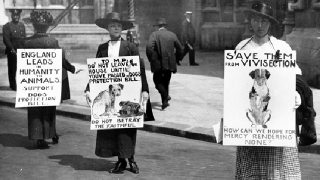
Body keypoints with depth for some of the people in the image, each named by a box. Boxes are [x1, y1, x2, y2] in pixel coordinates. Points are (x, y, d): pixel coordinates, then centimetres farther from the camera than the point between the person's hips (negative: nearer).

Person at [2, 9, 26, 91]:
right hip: (12, 51, -4)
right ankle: (13, 86, 9)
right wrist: (12, 49, -16)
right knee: (12, 69, 1)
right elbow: (6, 39, -10)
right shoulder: (7, 26, -5)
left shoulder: (22, 25, 13)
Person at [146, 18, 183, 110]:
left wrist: (152, 59, -7)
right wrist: (175, 59, 18)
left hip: (158, 64, -4)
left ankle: (165, 99, -15)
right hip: (170, 63, 4)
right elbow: (180, 49, 6)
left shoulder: (154, 34, -5)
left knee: (158, 81, 5)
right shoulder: (172, 35, 6)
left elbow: (149, 47, -19)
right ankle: (165, 97, 23)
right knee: (165, 82, 18)